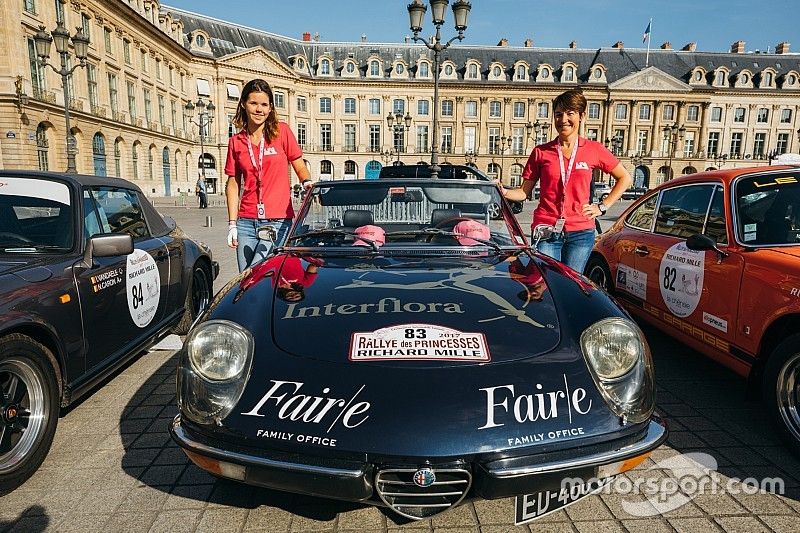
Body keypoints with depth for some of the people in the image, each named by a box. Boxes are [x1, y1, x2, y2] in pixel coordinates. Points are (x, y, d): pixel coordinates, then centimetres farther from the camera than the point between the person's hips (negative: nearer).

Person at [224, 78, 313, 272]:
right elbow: (233, 184, 11)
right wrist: (232, 224, 6)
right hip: (246, 223, 3)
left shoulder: (282, 131, 1)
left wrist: (307, 182, -17)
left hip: (278, 221, -3)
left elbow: (300, 167, 7)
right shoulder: (236, 141, 9)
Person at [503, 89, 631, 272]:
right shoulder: (541, 152, 5)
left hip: (580, 232, 1)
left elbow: (625, 178, 15)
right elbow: (524, 192, 6)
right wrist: (505, 193, -14)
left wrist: (602, 207, 6)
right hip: (546, 231, 0)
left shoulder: (594, 150, 5)